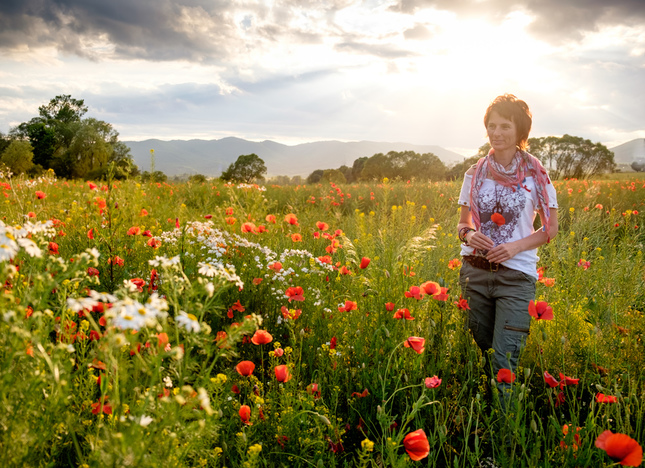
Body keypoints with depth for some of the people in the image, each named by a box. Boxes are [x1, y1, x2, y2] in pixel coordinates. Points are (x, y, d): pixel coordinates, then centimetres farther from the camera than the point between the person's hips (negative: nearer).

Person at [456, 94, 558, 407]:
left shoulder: (535, 173, 0)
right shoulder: (475, 173, 8)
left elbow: (550, 228, 4)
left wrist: (516, 246, -13)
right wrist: (469, 235, -10)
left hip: (516, 275, -3)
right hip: (474, 272, 3)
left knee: (504, 362, -9)